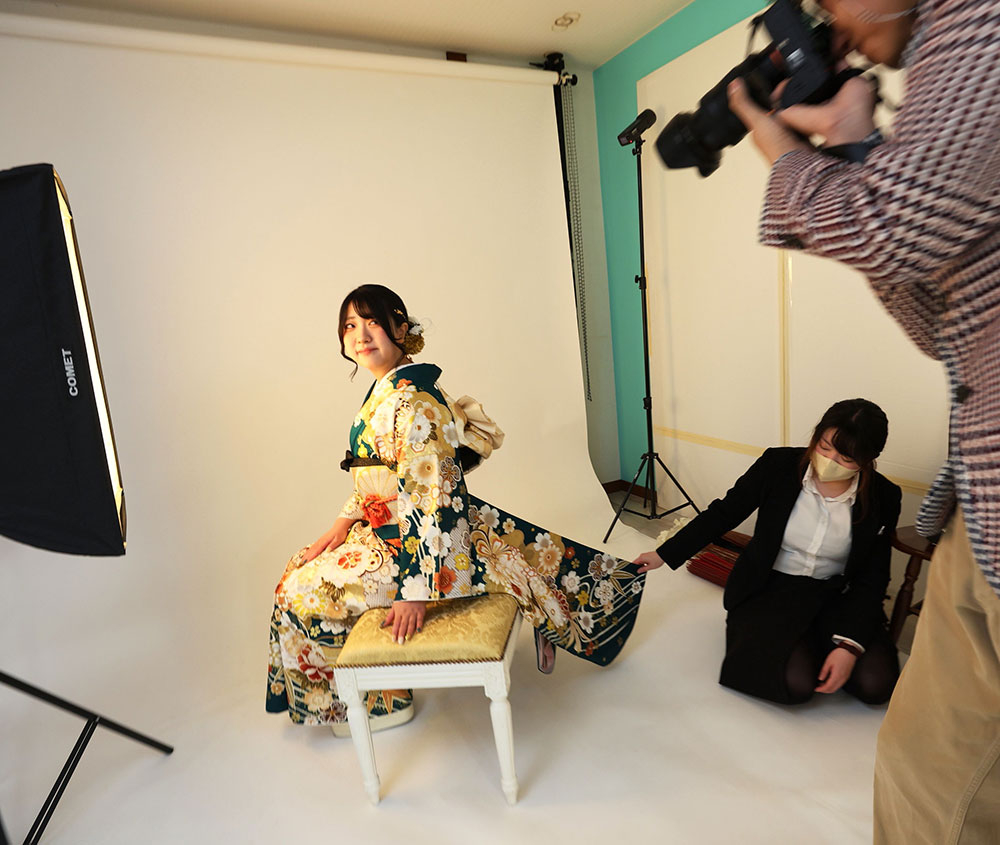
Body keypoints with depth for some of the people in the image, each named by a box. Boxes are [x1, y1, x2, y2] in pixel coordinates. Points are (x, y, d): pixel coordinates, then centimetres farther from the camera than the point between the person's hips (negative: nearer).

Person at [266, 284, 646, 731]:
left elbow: (431, 497, -29)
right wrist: (345, 521, 6)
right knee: (301, 566, 24)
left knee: (304, 591, -2)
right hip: (386, 524, 10)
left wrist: (416, 590, -27)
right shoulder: (387, 390, 6)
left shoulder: (411, 402, -26)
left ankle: (382, 702, 18)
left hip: (421, 541, -10)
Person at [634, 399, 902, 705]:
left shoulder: (883, 498, -9)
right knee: (795, 683, -23)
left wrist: (849, 645, -17)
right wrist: (664, 554, 0)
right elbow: (722, 514, -3)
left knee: (875, 685, -19)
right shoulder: (778, 465, -13)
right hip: (771, 588, -2)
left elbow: (872, 577, -4)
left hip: (836, 596, 3)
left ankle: (814, 644, 11)